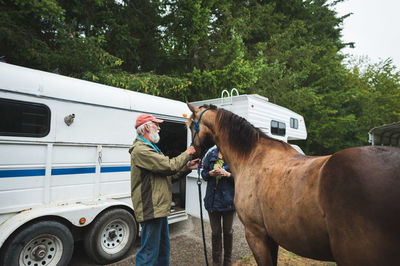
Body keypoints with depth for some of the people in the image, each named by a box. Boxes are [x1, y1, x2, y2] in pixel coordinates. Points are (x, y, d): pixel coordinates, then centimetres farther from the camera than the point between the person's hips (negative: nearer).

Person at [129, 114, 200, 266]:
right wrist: (187, 154, -8)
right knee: (149, 254, 0)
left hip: (160, 208, 11)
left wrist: (187, 168, 4)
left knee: (163, 249, 22)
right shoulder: (140, 150, -17)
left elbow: (167, 175, 16)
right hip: (151, 209, -11)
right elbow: (169, 166, -22)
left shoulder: (151, 149, 18)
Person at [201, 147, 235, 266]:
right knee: (215, 232, 13)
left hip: (228, 200, -2)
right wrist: (210, 173, -14)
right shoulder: (211, 155, 2)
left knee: (228, 231, 15)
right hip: (213, 200, 2)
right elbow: (203, 173, 7)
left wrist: (227, 174, -24)